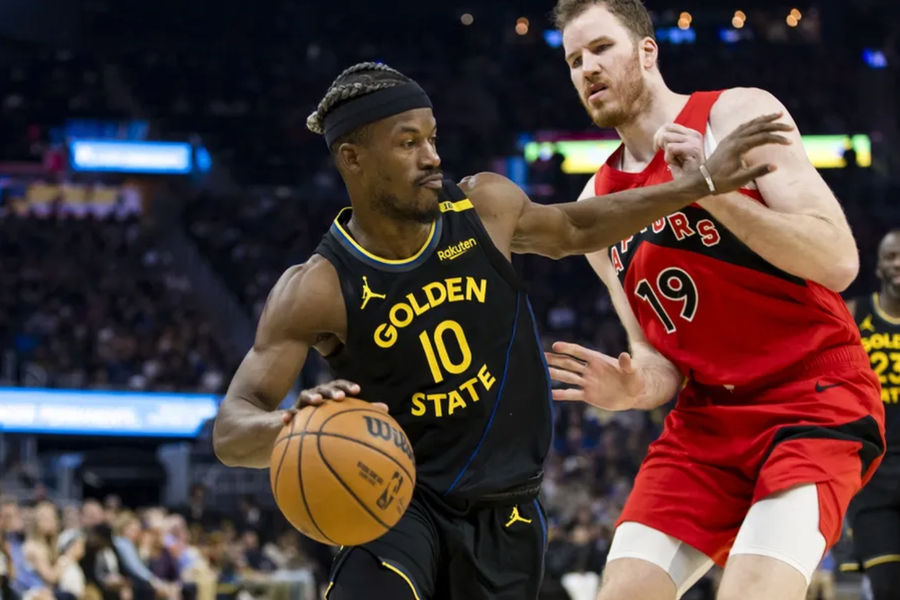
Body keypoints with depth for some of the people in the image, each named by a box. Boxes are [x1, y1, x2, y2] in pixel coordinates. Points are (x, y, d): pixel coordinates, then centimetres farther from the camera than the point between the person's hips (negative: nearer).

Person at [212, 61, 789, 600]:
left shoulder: (486, 207, -6)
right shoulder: (317, 290, -17)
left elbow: (572, 229, 17)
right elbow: (232, 430, -21)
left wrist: (702, 183, 13)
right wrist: (295, 424, -45)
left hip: (503, 511, 4)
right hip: (400, 502, -4)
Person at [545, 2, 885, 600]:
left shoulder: (736, 115, -7)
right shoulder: (598, 207, 11)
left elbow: (838, 262, -17)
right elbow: (659, 357, 12)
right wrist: (634, 389, -12)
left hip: (817, 399, -6)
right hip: (707, 414, 6)